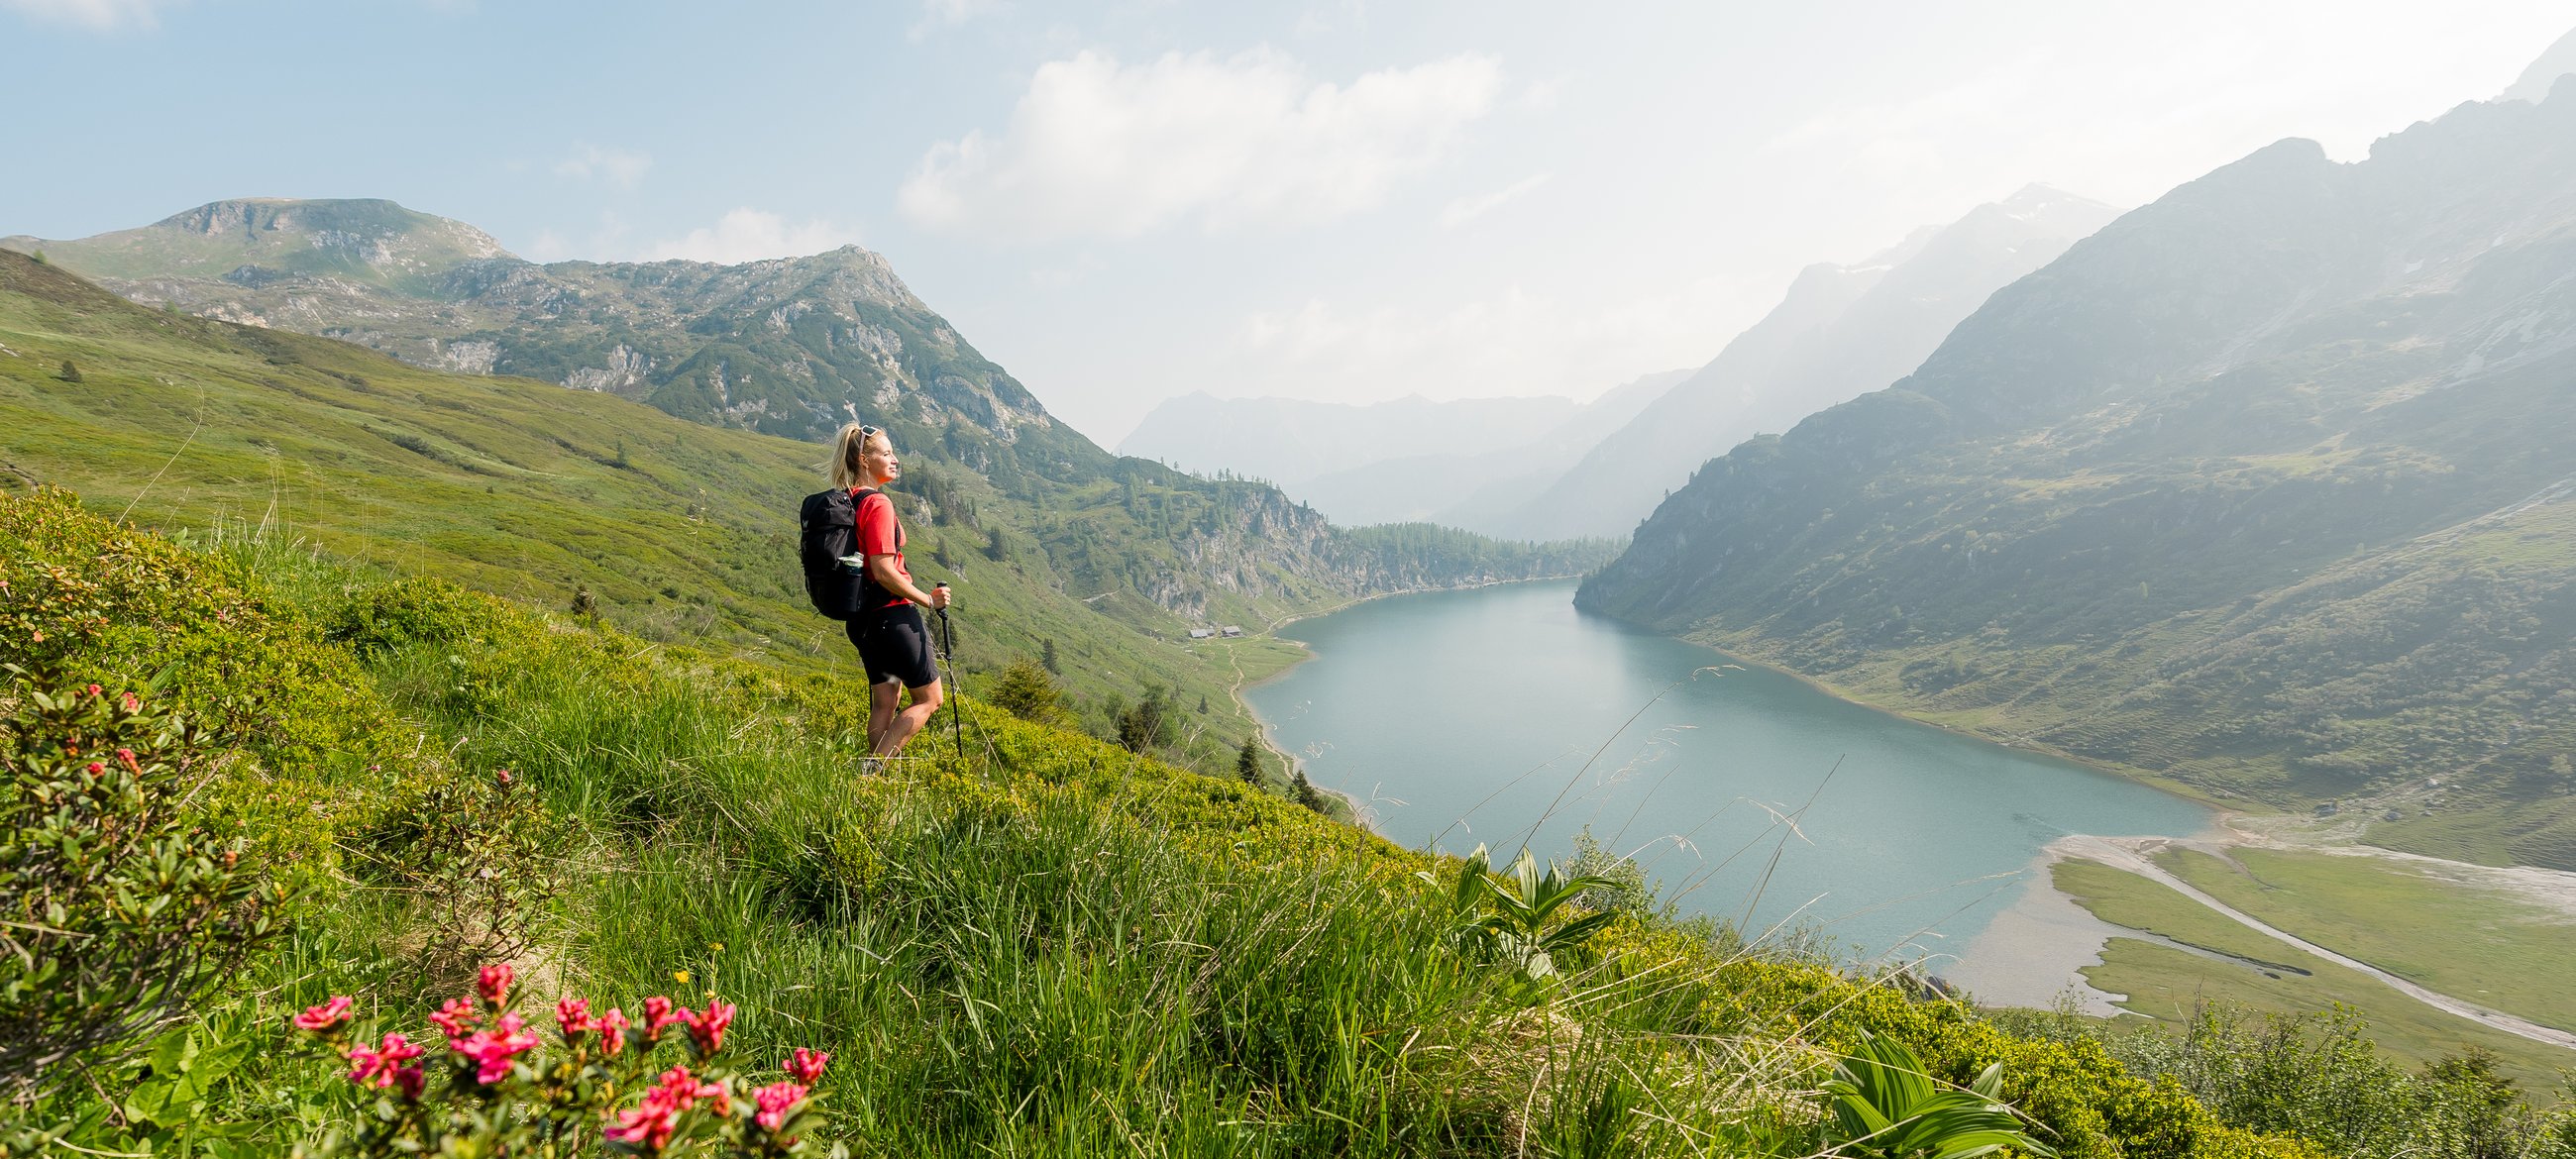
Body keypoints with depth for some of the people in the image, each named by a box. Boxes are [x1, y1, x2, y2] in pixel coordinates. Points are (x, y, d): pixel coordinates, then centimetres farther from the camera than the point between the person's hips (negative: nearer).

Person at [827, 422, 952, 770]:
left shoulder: (846, 502, 9)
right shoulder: (878, 503, -18)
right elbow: (884, 571, -24)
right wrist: (929, 600, -14)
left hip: (863, 617, 9)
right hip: (893, 614, -9)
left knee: (884, 703, 15)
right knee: (929, 699, 3)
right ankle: (872, 767, -3)